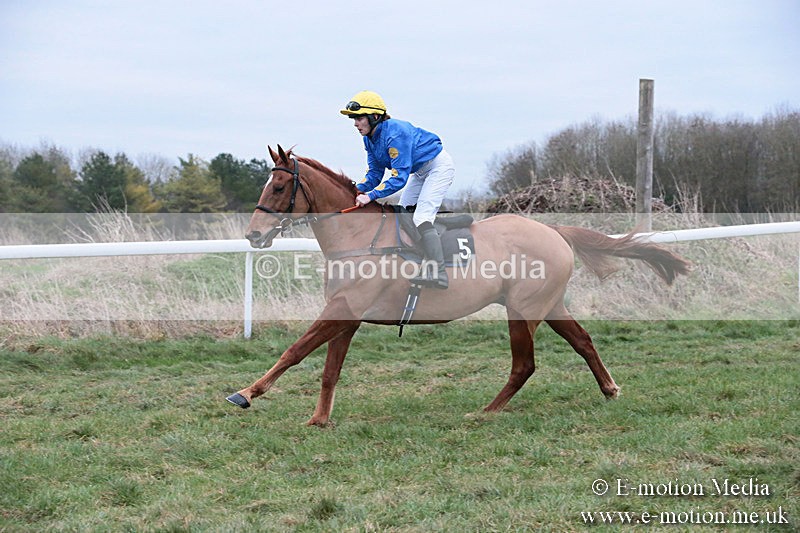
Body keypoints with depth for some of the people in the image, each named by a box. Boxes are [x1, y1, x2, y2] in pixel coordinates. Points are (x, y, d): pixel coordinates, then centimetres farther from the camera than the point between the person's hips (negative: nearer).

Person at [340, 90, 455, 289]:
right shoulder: (369, 138, -3)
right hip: (420, 171, 10)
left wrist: (370, 196, -38)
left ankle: (438, 273, -28)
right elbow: (375, 173, 0)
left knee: (421, 217, -21)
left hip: (439, 166, -10)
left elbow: (399, 177, -35)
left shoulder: (395, 133, -32)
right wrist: (358, 190, -18)